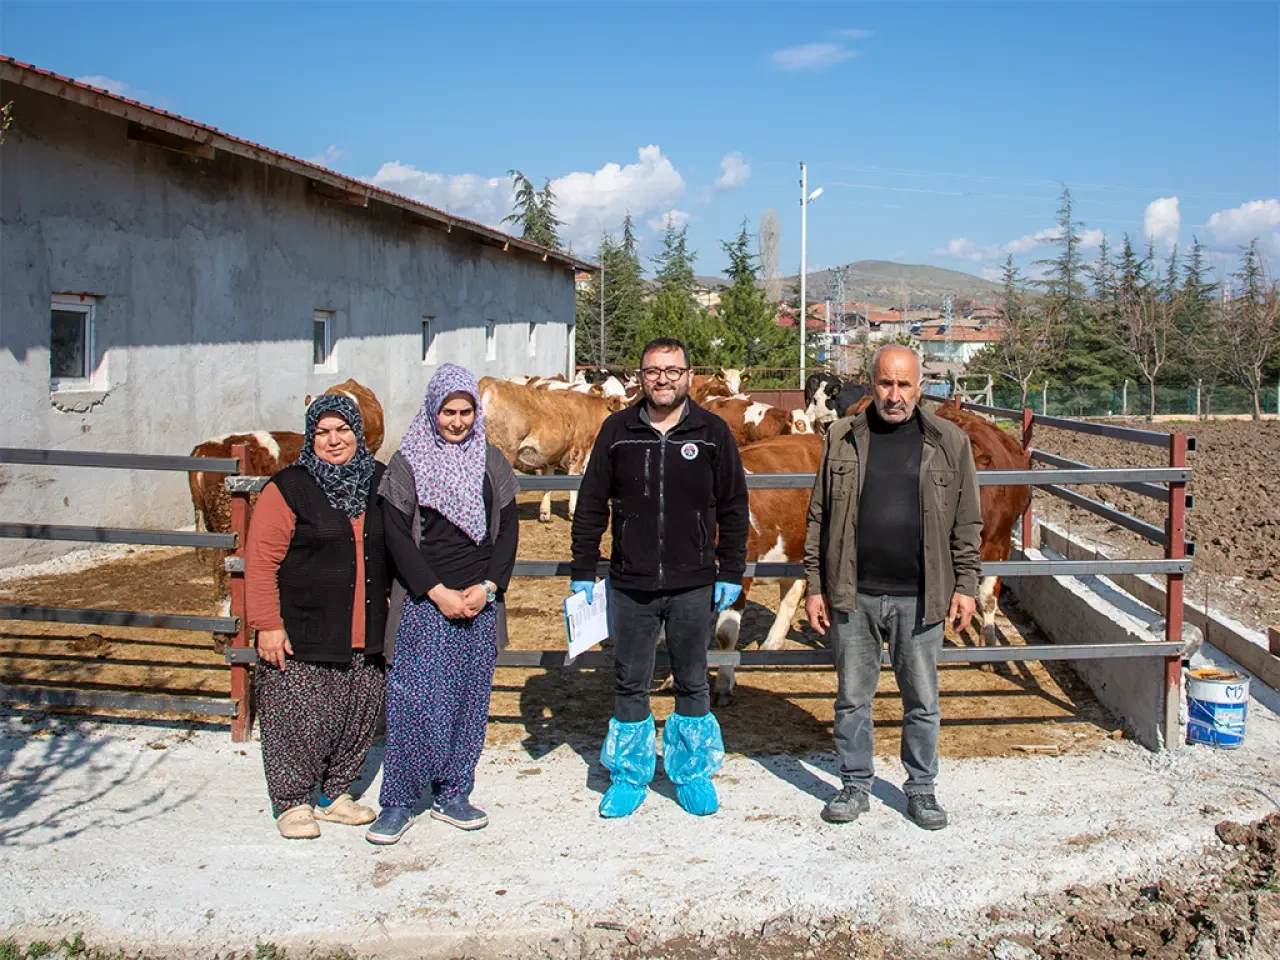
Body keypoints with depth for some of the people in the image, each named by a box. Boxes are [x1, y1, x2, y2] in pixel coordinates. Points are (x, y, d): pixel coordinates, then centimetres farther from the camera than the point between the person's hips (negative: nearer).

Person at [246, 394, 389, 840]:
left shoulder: (380, 483, 8)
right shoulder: (289, 487, -8)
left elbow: (392, 552, 21)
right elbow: (260, 560, -10)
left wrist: (388, 610, 17)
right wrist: (267, 624, -14)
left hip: (365, 636, 5)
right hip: (302, 635, -5)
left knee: (357, 717, 11)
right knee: (298, 718, 0)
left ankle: (335, 794, 28)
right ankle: (291, 802, 18)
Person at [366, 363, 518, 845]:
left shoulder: (491, 461, 8)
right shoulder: (408, 461, -1)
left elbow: (508, 530, 8)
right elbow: (397, 537, -5)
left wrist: (486, 587, -6)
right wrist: (438, 593, -12)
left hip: (480, 603, 3)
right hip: (423, 603, -3)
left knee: (470, 699, 7)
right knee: (413, 700, -4)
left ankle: (452, 794, 20)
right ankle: (399, 802, 7)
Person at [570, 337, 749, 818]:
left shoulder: (712, 432, -1)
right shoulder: (617, 430, 1)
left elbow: (733, 508, 4)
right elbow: (591, 505, 4)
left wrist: (731, 572, 1)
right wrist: (583, 571, 2)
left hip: (693, 585, -1)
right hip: (629, 585, 1)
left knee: (692, 683, 12)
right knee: (630, 684, 10)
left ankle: (693, 773, 28)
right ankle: (630, 776, 26)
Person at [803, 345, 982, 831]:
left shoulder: (949, 442, 3)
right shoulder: (842, 438, 4)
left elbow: (967, 522, 7)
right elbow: (818, 517, 6)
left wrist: (966, 585, 2)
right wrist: (815, 586, 3)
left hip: (919, 597, 0)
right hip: (852, 595, 1)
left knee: (922, 700, 10)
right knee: (852, 697, 10)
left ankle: (921, 789, 27)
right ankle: (855, 786, 25)